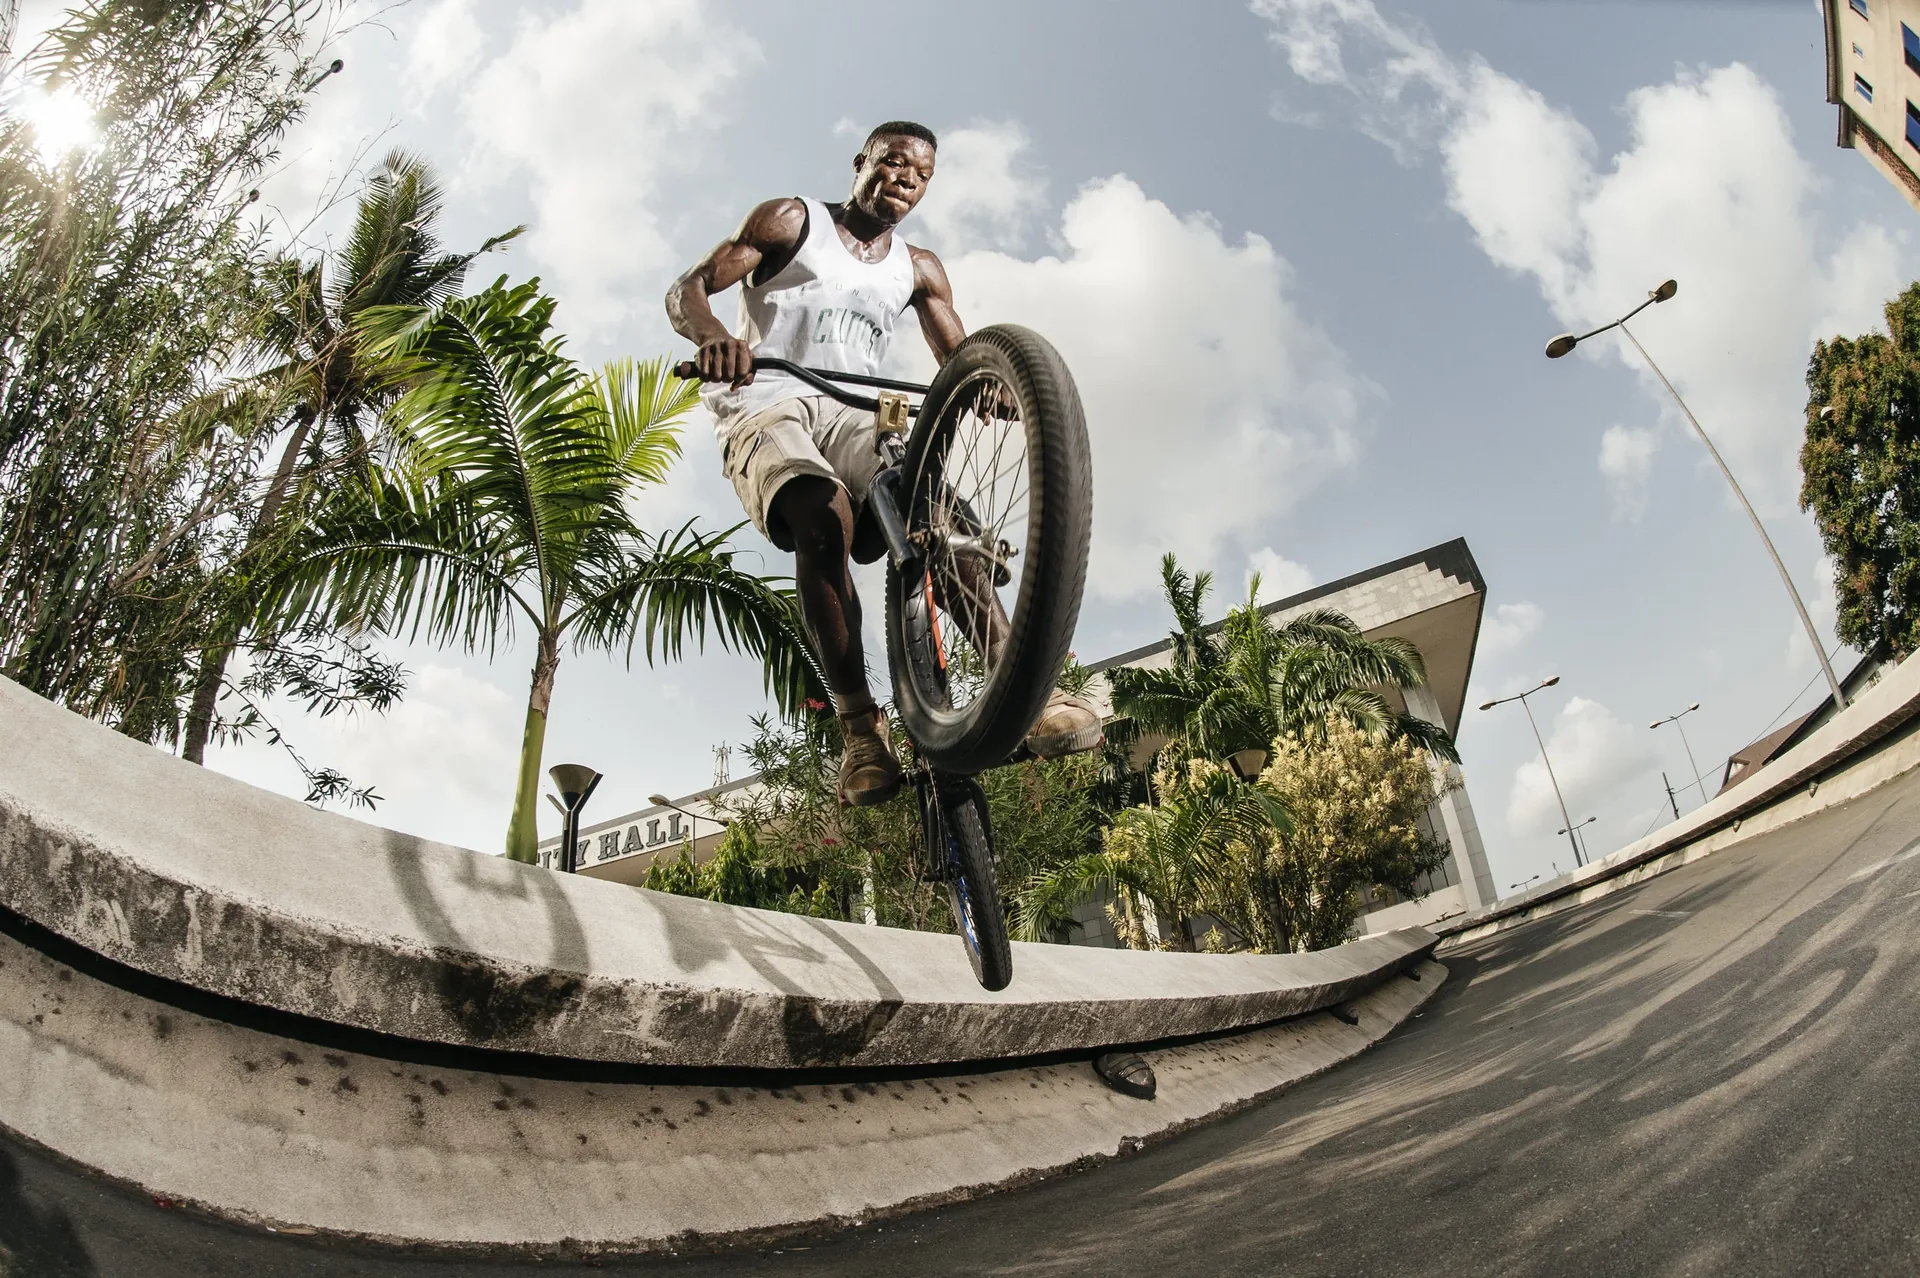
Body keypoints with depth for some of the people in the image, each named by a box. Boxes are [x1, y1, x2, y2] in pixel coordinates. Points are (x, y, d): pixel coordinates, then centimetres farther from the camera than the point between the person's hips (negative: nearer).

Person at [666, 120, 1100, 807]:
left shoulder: (918, 269, 19)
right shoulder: (792, 221, 8)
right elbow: (685, 290, -2)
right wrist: (714, 336, -28)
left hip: (853, 417, 4)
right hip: (766, 408, -3)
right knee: (825, 517, -36)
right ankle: (860, 728, -34)